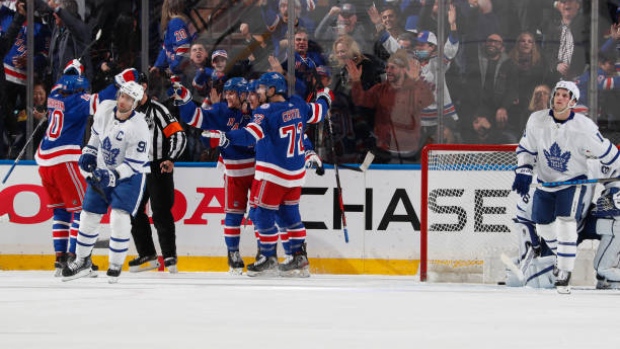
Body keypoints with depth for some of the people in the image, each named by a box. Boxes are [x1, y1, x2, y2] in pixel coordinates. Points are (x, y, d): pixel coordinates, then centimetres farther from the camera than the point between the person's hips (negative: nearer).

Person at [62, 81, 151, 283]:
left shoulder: (138, 127, -26)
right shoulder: (105, 108, -9)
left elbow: (135, 163, -25)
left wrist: (113, 175, -33)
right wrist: (89, 152, 5)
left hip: (129, 175, -6)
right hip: (102, 172, 6)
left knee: (119, 218, -20)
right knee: (89, 216, 8)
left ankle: (116, 266, -5)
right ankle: (82, 262, 25)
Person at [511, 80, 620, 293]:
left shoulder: (584, 127, -20)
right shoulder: (537, 121, -12)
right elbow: (526, 148, 1)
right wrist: (523, 172, -9)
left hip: (573, 181, -4)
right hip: (545, 181, 4)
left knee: (566, 223, -20)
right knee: (544, 228, 12)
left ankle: (564, 273, -13)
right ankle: (560, 252, 43)